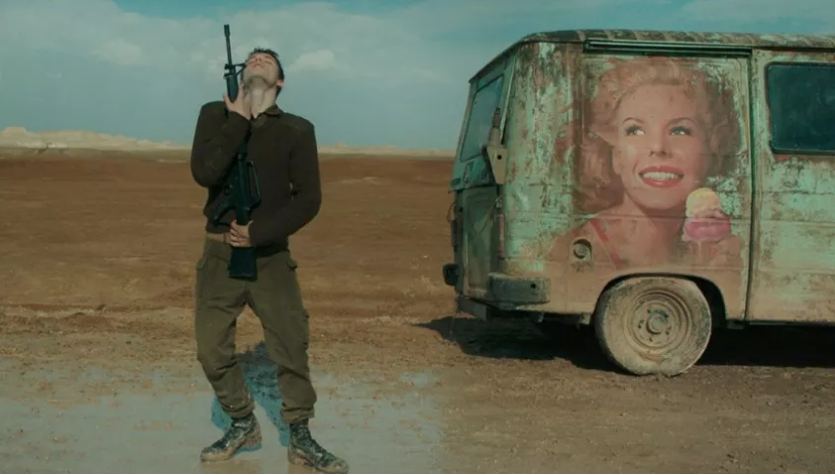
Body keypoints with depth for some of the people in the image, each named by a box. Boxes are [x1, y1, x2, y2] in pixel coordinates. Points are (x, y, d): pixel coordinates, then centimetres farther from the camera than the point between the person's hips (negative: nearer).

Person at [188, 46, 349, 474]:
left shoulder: (297, 130, -1)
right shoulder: (216, 114, 1)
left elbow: (308, 200, -7)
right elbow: (204, 173, -16)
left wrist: (259, 232, -16)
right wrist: (239, 118, -16)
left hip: (271, 255, -1)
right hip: (220, 253, 1)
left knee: (291, 347, -4)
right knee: (212, 350, 4)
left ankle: (300, 440, 11)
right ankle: (243, 424, 26)